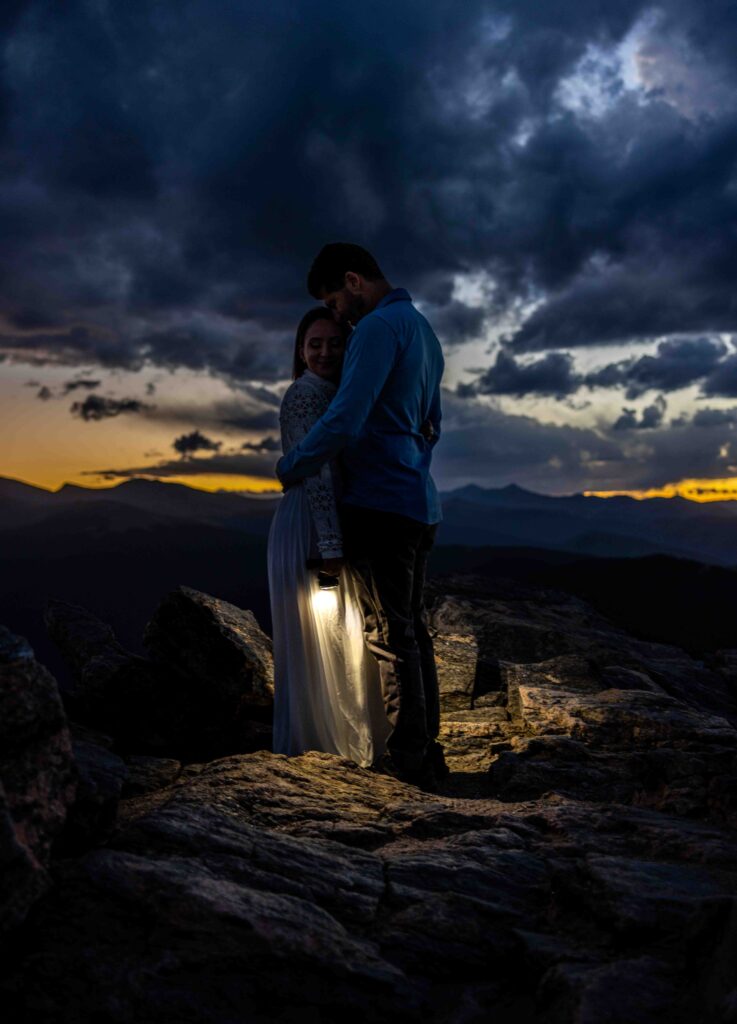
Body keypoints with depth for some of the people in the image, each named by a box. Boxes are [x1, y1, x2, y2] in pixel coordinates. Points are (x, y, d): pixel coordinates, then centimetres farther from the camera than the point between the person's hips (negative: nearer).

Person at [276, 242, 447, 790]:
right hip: (420, 504, 9)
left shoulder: (380, 327, -11)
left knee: (389, 635, -4)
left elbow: (343, 420, -19)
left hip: (380, 504, -9)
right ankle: (428, 752, 18)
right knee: (412, 629, 12)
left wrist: (290, 467, -5)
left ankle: (409, 759, 1)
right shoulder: (423, 330, 19)